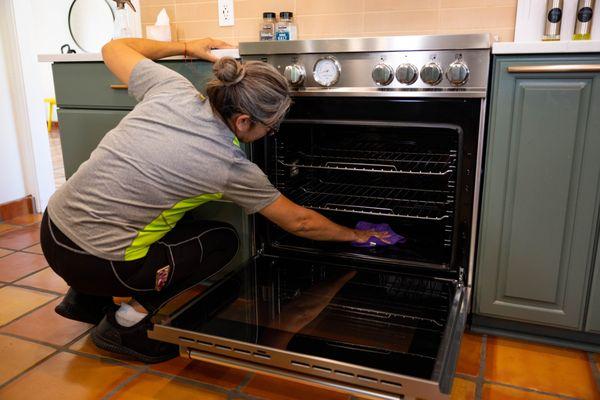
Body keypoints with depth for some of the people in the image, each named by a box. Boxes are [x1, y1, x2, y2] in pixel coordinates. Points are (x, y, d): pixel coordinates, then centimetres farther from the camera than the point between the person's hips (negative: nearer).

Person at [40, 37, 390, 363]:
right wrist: (355, 235, 13)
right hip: (95, 263, -6)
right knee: (224, 240, 9)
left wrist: (185, 48, 19)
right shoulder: (231, 167, -15)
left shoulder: (172, 88, -6)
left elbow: (114, 48, 13)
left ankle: (86, 299, 25)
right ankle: (128, 321, 4)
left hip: (53, 227, 7)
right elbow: (298, 222, -2)